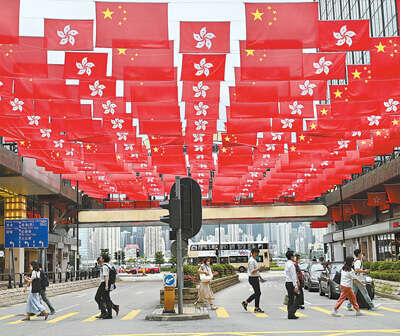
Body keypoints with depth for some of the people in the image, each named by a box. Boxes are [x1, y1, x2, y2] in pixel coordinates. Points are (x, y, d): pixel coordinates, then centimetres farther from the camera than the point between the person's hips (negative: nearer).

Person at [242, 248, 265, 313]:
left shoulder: (254, 260, 15)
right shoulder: (251, 261, -18)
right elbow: (252, 272, -23)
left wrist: (259, 276, 22)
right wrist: (259, 268, -28)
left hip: (256, 278, 10)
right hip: (253, 279, -10)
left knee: (257, 293, 14)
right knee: (258, 293, -3)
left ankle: (245, 303, 19)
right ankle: (257, 308, 6)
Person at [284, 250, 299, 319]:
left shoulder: (287, 264, 12)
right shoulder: (291, 265, -17)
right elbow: (293, 276, -18)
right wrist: (296, 286, -18)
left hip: (287, 283, 10)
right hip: (291, 283, -10)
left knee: (290, 299, 12)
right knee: (294, 300, -7)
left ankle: (290, 314, 15)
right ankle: (291, 314, -9)